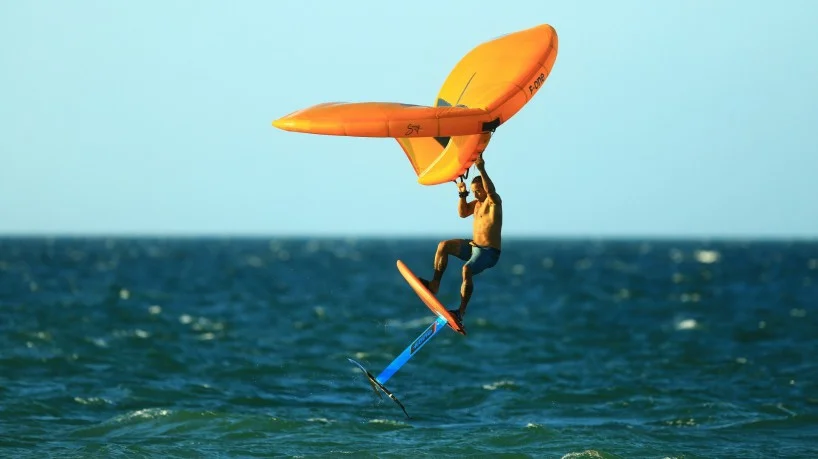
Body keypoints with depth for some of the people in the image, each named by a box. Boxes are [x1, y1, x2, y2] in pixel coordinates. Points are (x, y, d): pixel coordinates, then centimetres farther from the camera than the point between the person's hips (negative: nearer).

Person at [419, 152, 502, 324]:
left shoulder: (494, 200, -9)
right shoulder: (477, 202, 15)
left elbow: (490, 190, -30)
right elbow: (463, 213, 8)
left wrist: (482, 170, -39)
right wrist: (462, 194, -4)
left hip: (489, 252, -9)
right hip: (474, 246, 9)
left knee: (467, 269, -32)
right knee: (443, 246, -3)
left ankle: (461, 312, -33)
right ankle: (435, 284, -5)